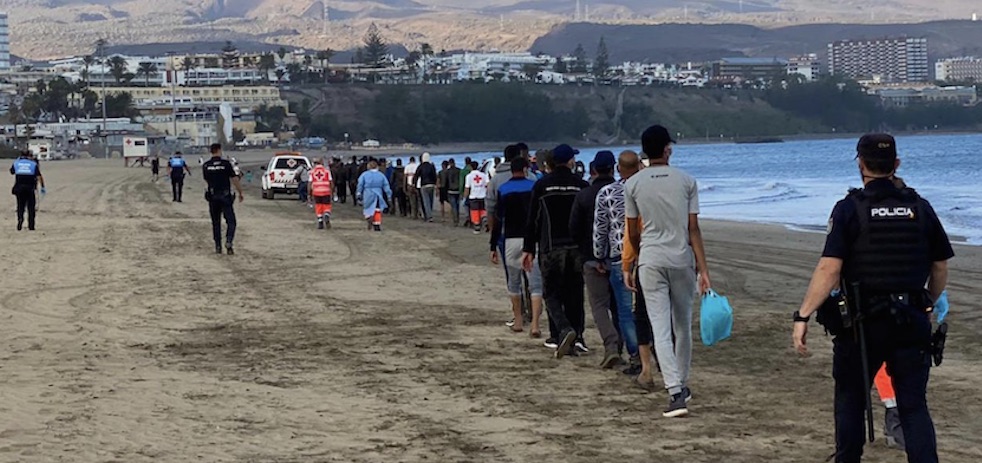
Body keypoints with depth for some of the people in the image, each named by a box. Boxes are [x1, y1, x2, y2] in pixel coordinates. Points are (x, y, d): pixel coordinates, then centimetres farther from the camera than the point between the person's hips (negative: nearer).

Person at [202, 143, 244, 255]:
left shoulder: (206, 165, 2)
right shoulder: (226, 163, -8)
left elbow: (206, 180, 13)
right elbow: (234, 179, -7)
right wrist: (240, 193, 2)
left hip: (212, 197, 3)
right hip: (225, 196, -3)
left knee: (215, 222, 12)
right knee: (231, 221, 1)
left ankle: (218, 246, 10)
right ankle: (229, 242, -20)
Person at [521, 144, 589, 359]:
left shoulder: (542, 185, -1)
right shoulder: (582, 186, 2)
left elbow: (532, 220, 0)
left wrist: (528, 249, 5)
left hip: (551, 249, -2)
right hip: (578, 248, 2)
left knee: (552, 294, 4)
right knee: (574, 296, 10)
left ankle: (565, 329, -19)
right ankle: (575, 338, 9)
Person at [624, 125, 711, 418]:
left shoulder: (633, 185, -1)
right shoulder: (686, 181, -1)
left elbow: (633, 232, 7)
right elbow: (693, 228, -4)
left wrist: (632, 263, 25)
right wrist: (702, 268, -2)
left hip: (651, 261, -1)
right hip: (682, 260, 1)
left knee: (661, 328, -4)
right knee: (683, 325, 17)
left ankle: (676, 391, -17)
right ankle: (682, 385, 30)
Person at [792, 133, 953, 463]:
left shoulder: (849, 209, -8)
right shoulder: (920, 208, 4)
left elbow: (829, 269, -15)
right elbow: (941, 268, 11)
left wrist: (802, 316, -13)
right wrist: (928, 305, 27)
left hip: (862, 323, -2)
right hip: (911, 323, 3)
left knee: (850, 399, 15)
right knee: (914, 405, 3)